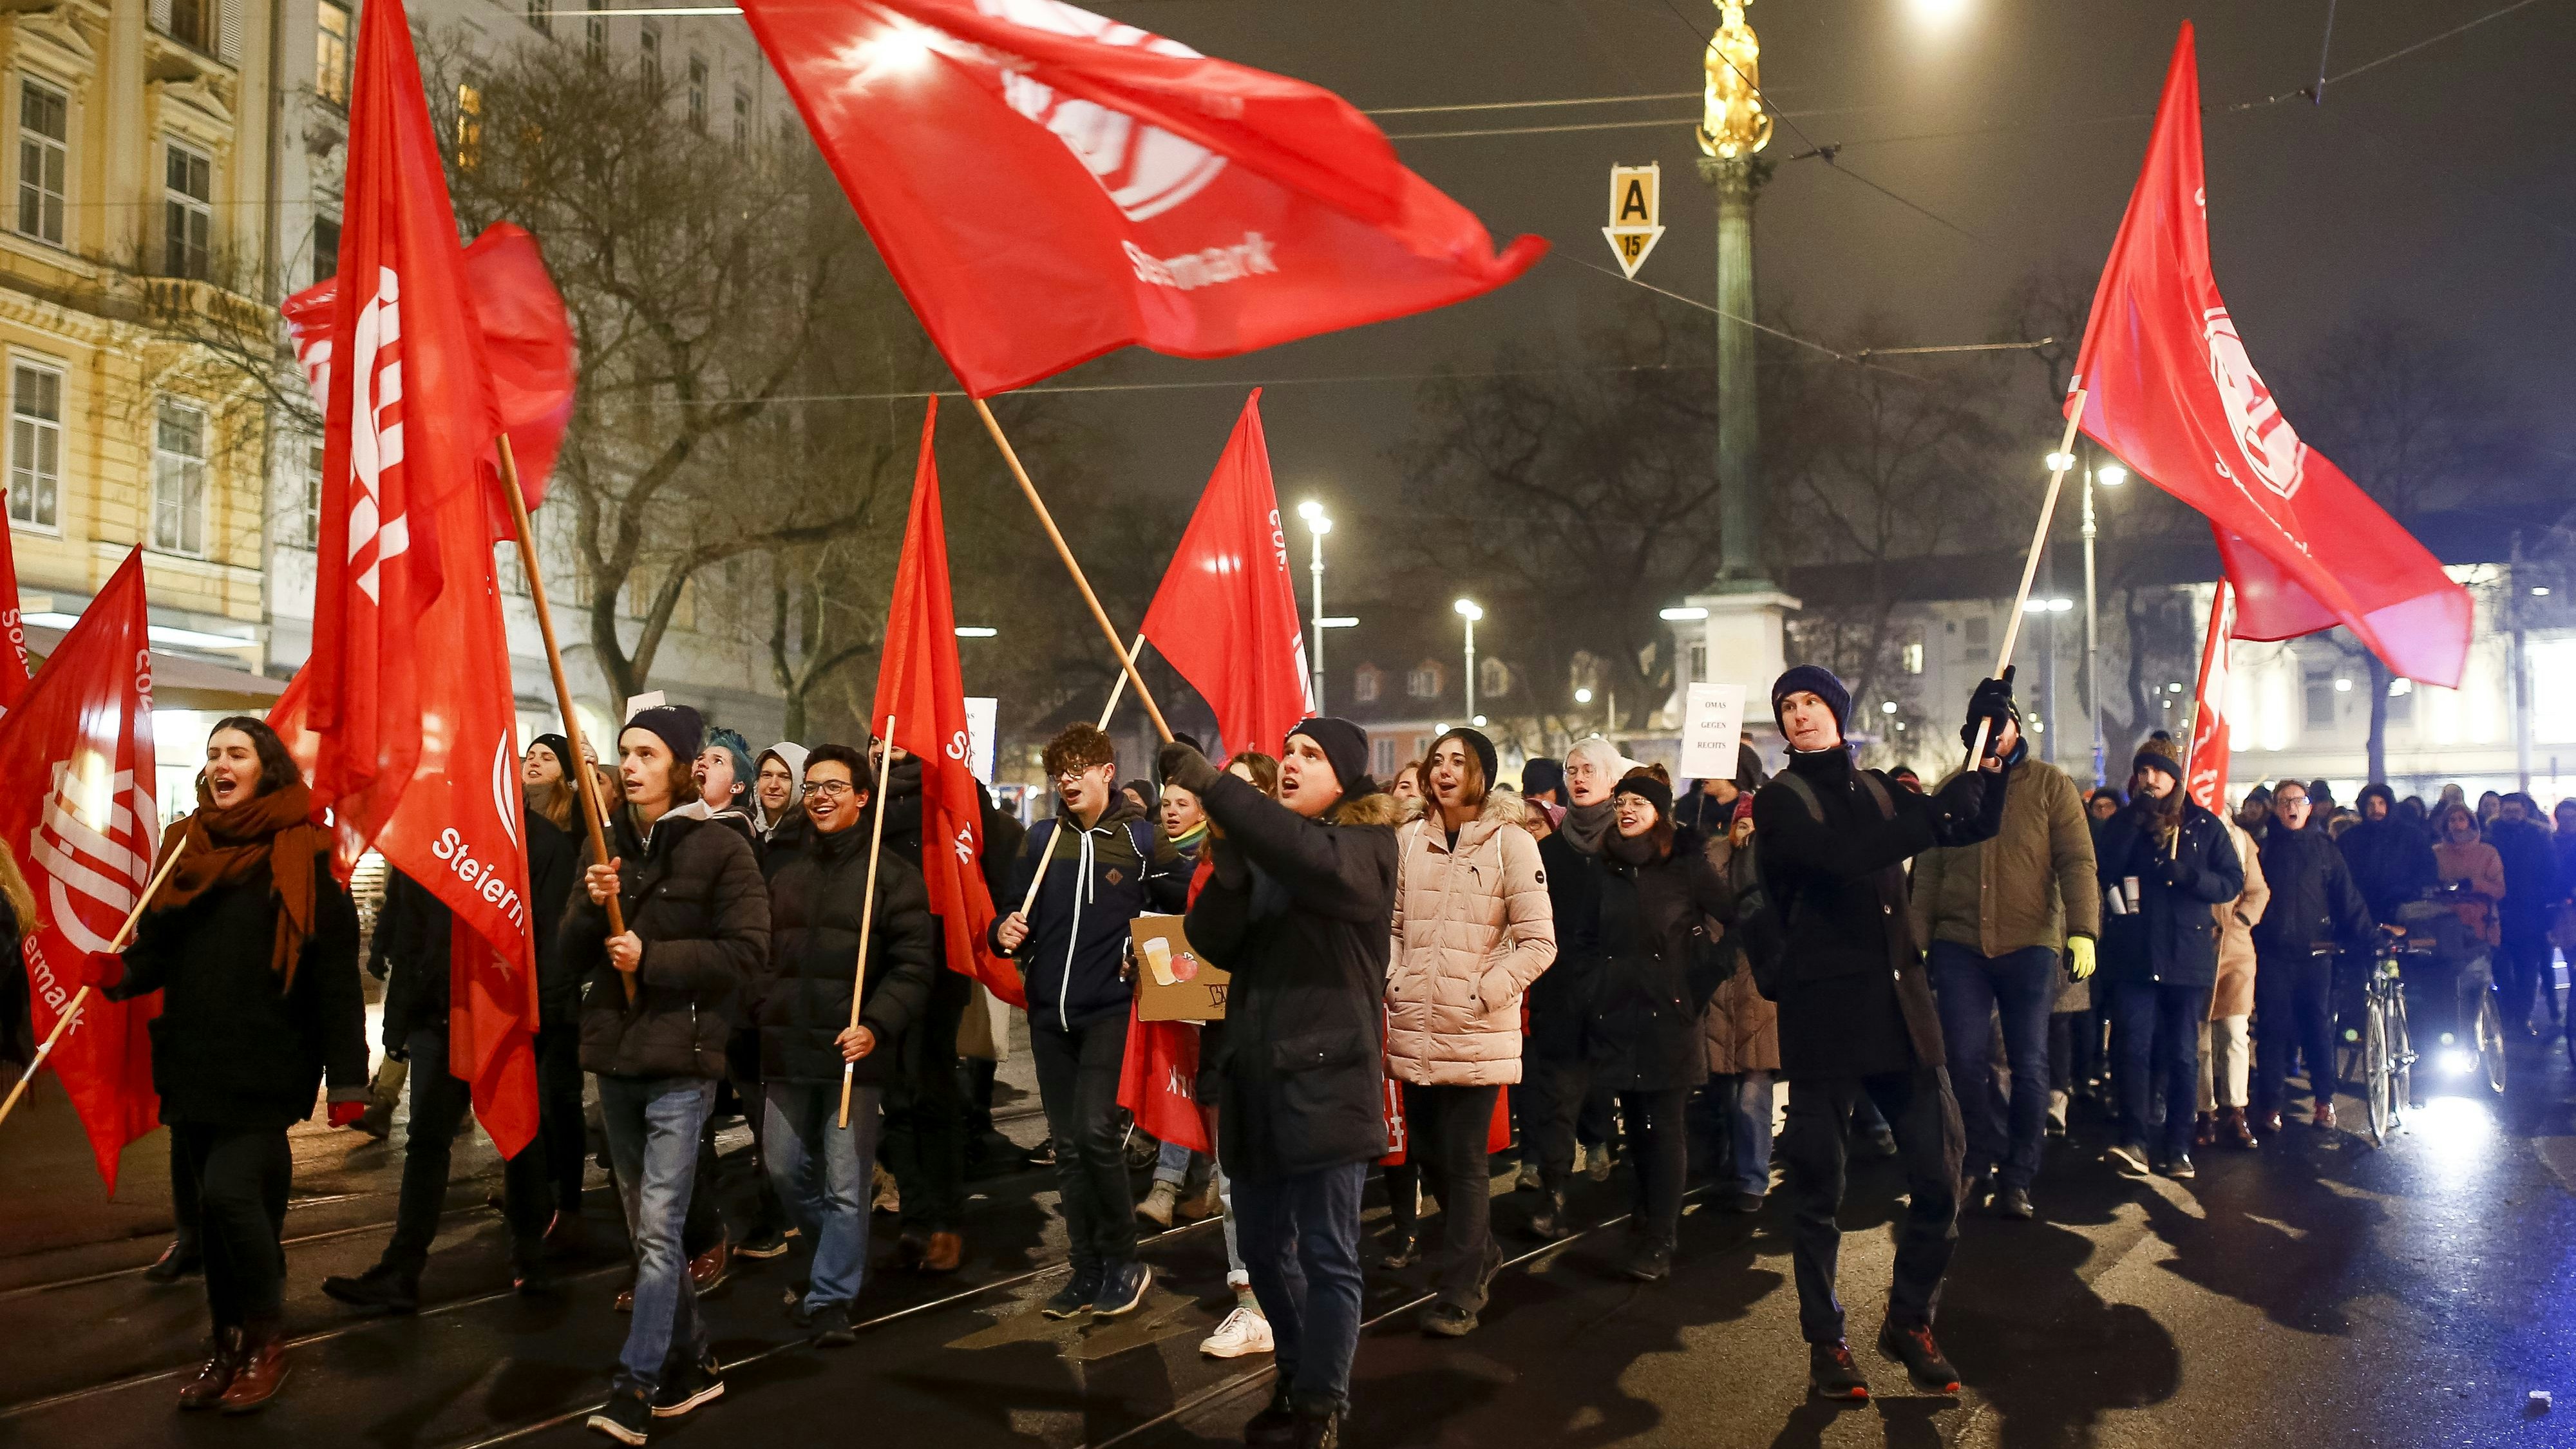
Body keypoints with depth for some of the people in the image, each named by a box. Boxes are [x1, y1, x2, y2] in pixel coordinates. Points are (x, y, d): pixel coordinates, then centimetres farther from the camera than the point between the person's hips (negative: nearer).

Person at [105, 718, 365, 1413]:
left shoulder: (300, 854, -8)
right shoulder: (185, 847, 10)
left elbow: (335, 973, -11)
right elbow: (157, 950, 12)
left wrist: (347, 1077, -15)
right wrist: (120, 973, -13)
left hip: (265, 1065, -6)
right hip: (192, 1064, 6)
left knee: (232, 1194, -12)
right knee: (214, 1208, 12)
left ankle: (267, 1340, 9)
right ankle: (229, 1344, 27)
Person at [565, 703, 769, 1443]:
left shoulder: (721, 847, -8)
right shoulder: (609, 844, 9)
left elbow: (747, 949, -13)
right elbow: (574, 956, 8)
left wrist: (652, 957, -18)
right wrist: (591, 906, -12)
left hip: (681, 1059, -7)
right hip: (614, 1056, 7)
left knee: (658, 1230, -9)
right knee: (646, 1227, 14)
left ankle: (635, 1387, -4)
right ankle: (691, 1363, 27)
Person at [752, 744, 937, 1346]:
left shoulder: (892, 872, -2)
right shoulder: (783, 870, 14)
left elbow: (914, 963, -8)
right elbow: (761, 951, 22)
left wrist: (877, 1026, -19)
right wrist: (764, 1010, 7)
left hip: (854, 1052, -6)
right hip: (787, 1052, 6)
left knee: (846, 1184, -3)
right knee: (787, 1170, 14)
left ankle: (830, 1299, 10)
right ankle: (839, 1264, 37)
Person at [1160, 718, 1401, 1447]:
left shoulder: (1366, 845, -4)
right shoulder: (1262, 846, 14)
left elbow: (1319, 864, -29)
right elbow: (1212, 942, 2)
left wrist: (1212, 785, -32)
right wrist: (1229, 875, -18)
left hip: (1325, 1080, -6)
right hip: (1254, 1078, 6)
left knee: (1326, 1255, 0)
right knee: (1263, 1247, 15)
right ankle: (1297, 1377, 34)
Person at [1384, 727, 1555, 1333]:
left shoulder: (1510, 842, -4)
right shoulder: (1410, 839, 8)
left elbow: (1539, 942, -6)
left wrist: (1485, 993, -13)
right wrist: (1392, 983, 1)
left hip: (1479, 1033, -4)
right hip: (1416, 1029, 5)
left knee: (1464, 1162, -1)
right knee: (1426, 1155, 12)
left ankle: (1459, 1293, 13)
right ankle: (1481, 1251, 37)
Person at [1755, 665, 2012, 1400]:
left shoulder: (1878, 792, 14)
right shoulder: (1780, 801, -4)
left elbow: (1975, 825, 12)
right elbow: (1842, 858, -21)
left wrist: (1989, 753, -3)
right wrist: (1935, 814, -23)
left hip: (1899, 1005, 5)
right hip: (1822, 1009, -5)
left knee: (1941, 1172, 4)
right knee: (1818, 1187, 3)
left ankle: (1909, 1321, 24)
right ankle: (1825, 1341, 19)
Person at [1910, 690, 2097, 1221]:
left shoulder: (2050, 785, 2)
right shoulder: (1951, 791, 10)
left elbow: (2077, 862, -5)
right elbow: (1927, 872, 8)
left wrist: (2083, 930, -16)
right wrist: (1919, 938, 1)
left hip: (2031, 944, -2)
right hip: (1960, 944, 2)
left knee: (2028, 1067, 3)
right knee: (1965, 1060, -2)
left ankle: (2017, 1179, 15)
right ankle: (1981, 1163, 16)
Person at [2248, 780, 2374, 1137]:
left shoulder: (2324, 847, 10)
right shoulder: (2264, 847, 9)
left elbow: (2347, 896, 6)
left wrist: (2367, 935, -5)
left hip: (2316, 953, 1)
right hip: (2273, 955, -1)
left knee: (2320, 1029, 4)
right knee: (2273, 1031, 0)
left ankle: (2324, 1101, 17)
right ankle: (2271, 1106, 6)